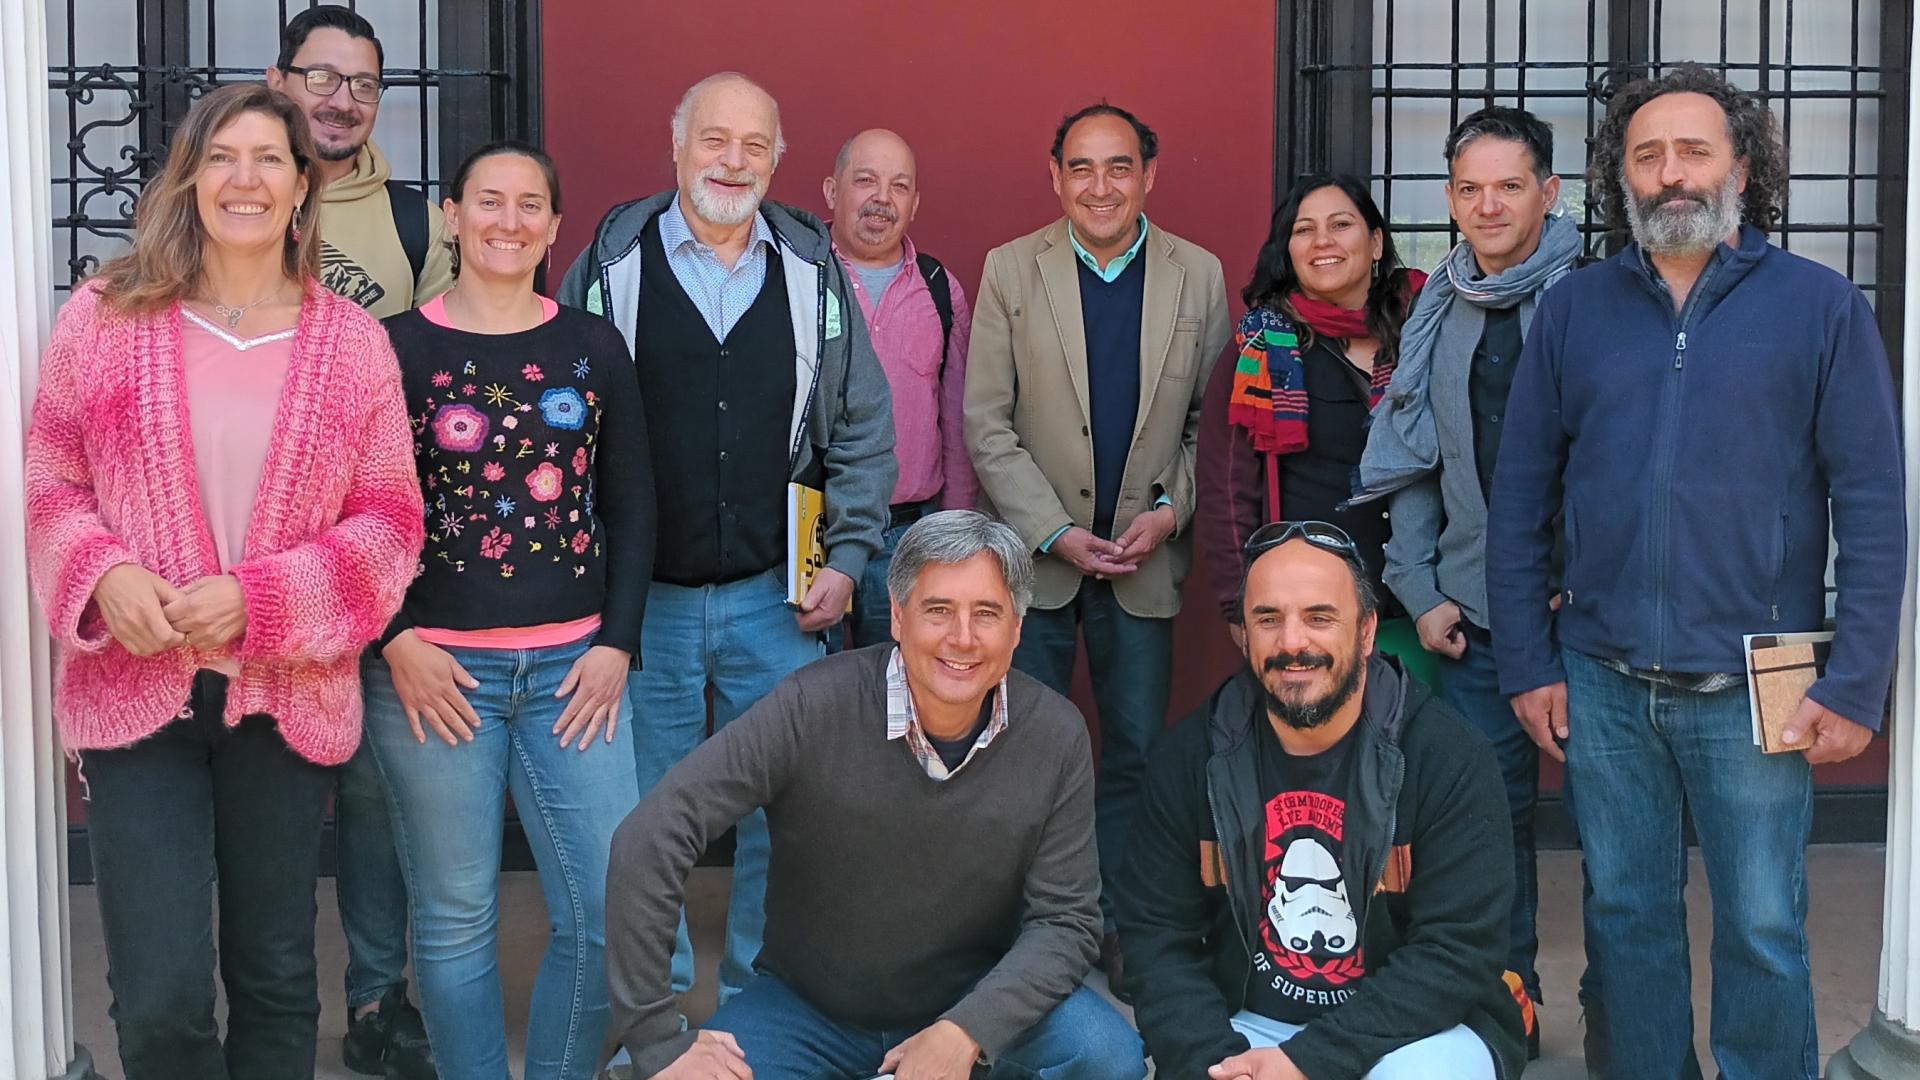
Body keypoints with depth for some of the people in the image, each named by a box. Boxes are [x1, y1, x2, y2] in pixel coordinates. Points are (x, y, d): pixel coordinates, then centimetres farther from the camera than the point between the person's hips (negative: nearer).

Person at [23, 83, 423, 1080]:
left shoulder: (351, 343, 1)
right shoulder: (105, 315, 1)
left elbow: (389, 523, 0)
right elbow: (49, 482, 4)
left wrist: (259, 600, -14)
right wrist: (104, 573, -16)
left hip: (285, 697, 1)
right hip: (134, 690, -1)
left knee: (276, 978, 14)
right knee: (159, 998, -5)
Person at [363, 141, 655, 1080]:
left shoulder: (593, 347, 8)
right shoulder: (396, 347, 1)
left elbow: (630, 506, 9)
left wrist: (617, 644, 1)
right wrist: (395, 641, -7)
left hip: (574, 666, 2)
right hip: (432, 667, -2)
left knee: (609, 908, -1)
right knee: (454, 915, 3)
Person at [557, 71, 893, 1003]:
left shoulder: (812, 267, 4)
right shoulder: (613, 264, -1)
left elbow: (864, 427, 9)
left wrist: (846, 557, 1)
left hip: (777, 599, 1)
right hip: (643, 599, -1)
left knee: (782, 808, 8)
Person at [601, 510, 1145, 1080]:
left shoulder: (1056, 738, -14)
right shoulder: (813, 707, -23)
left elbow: (1066, 920, -11)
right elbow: (650, 839, -25)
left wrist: (963, 1032, -28)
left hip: (972, 999, 1)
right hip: (808, 1005, -1)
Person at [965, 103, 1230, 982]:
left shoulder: (1199, 276, 2)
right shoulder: (1010, 270, -2)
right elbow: (985, 423, -5)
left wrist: (1171, 510, -11)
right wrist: (1058, 533, -12)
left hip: (1145, 555, 1)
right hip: (1033, 553, -1)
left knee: (1136, 753, 8)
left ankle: (1115, 925, 21)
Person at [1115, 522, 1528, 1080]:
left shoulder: (1449, 757, -13)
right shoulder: (1189, 758, -3)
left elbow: (1458, 949, -16)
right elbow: (1157, 935, -2)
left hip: (1417, 1030, -2)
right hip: (1247, 1027, 2)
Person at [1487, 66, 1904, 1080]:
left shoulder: (1820, 304, -1)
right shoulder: (1574, 309, 6)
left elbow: (1871, 506, -3)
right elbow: (1519, 497, 7)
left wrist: (1856, 683, -8)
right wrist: (1527, 662, 2)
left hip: (1753, 688, -2)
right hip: (1603, 682, 3)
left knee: (1762, 933, 5)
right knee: (1625, 914, 13)